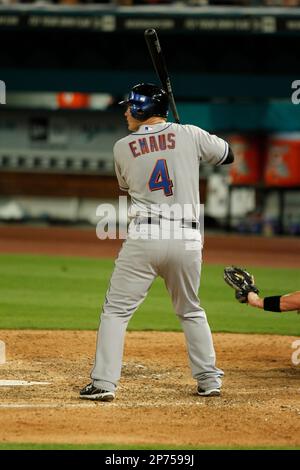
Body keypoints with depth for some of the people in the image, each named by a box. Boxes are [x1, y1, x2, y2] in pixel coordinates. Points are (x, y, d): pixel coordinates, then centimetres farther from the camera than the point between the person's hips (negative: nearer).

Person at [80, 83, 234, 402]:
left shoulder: (122, 148, 5)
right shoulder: (191, 135, 3)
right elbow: (227, 155, 19)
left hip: (144, 236, -2)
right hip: (187, 239, 2)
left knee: (116, 310, 4)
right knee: (191, 312, 20)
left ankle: (104, 383, -4)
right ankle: (209, 380, 19)